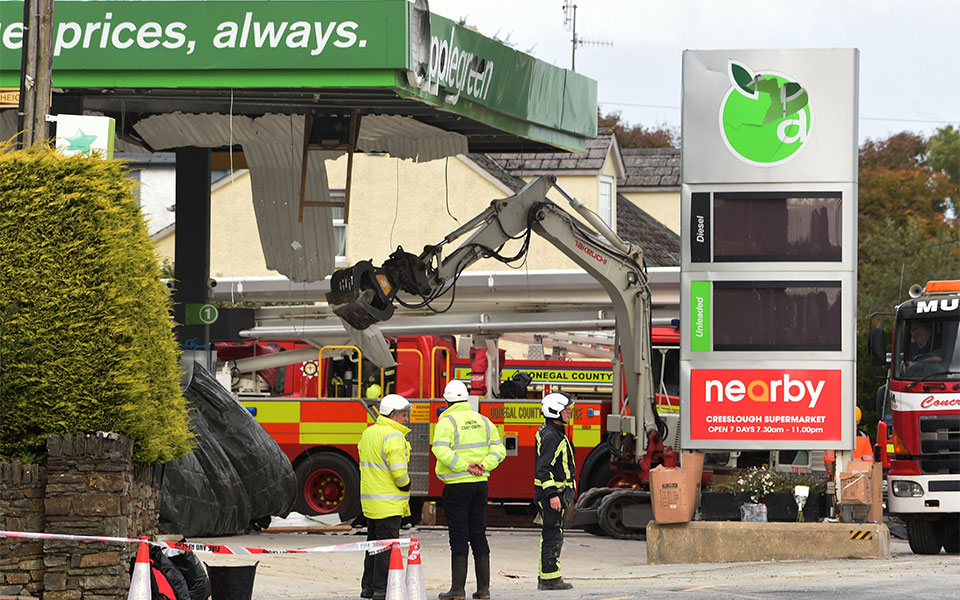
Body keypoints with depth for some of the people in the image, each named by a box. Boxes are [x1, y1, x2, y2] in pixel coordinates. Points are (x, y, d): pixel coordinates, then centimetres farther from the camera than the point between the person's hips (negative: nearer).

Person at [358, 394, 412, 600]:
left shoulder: (368, 433, 13)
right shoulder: (393, 437, -17)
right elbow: (399, 472, -22)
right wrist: (405, 486, -4)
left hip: (369, 502, 9)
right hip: (388, 503, -9)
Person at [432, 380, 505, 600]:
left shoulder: (447, 421, -8)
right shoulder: (482, 420, 11)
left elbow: (440, 449, -23)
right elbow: (498, 449, 6)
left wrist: (465, 466, -19)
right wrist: (483, 465, -5)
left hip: (457, 487, -5)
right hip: (480, 485, 5)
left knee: (459, 538, -3)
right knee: (479, 536, 10)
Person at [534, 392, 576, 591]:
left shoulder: (555, 433, 17)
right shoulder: (550, 436, -17)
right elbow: (543, 468, -23)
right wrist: (552, 495, -26)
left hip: (555, 494, 11)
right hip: (551, 492, -11)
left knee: (552, 536, 13)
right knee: (552, 536, -9)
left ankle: (546, 578, 17)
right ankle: (549, 579, -9)